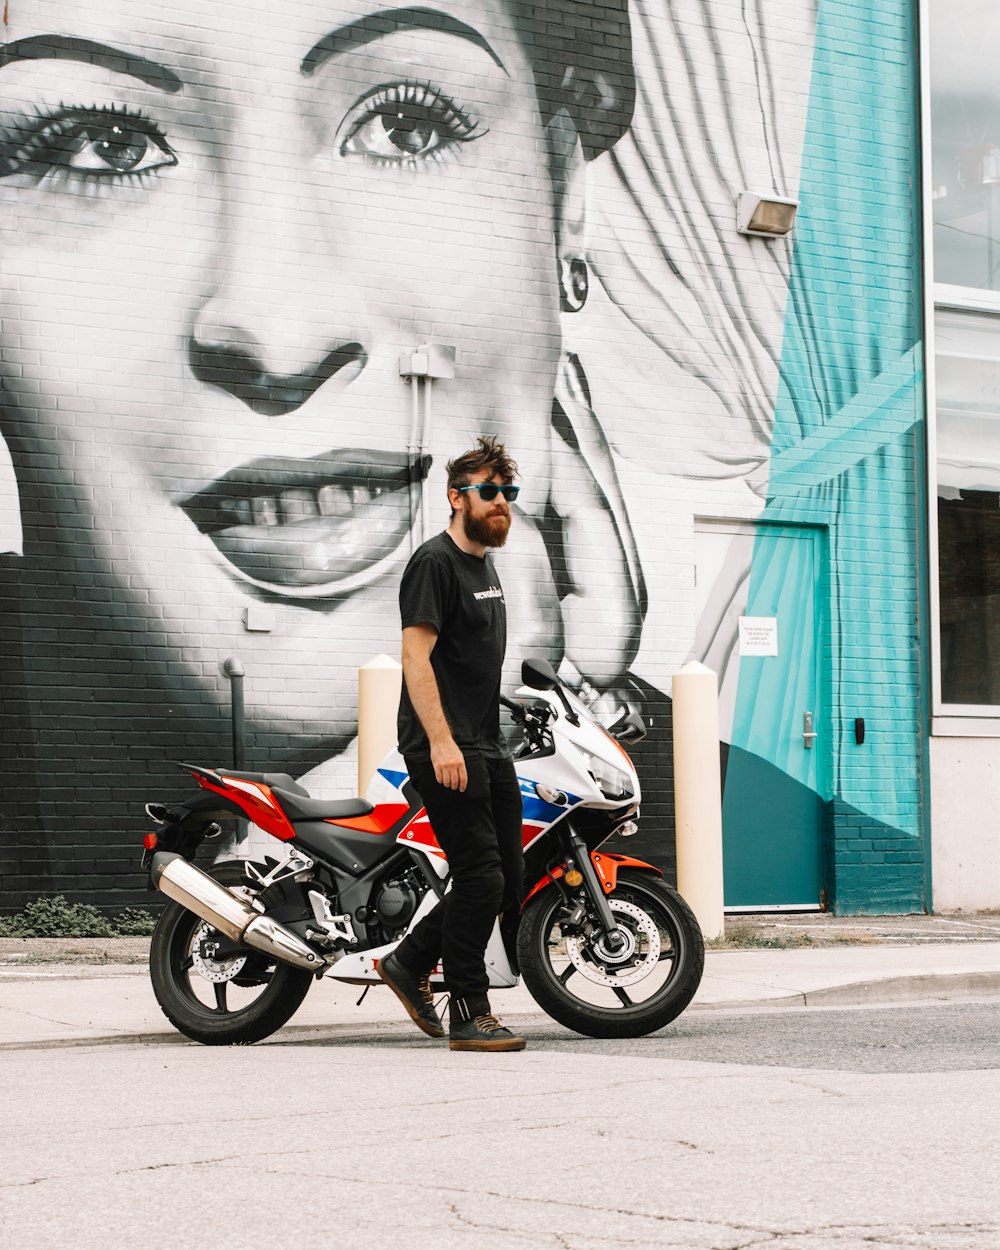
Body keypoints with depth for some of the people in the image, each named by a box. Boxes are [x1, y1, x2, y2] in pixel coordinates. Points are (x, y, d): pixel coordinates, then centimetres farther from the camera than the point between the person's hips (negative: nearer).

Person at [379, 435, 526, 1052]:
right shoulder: (434, 562, -10)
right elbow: (416, 658, -18)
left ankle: (410, 962, 20)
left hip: (490, 748, 9)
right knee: (480, 877, -10)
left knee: (509, 881, 8)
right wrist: (442, 741, -25)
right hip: (445, 748, -9)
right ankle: (469, 1015, -2)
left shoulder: (486, 564, 19)